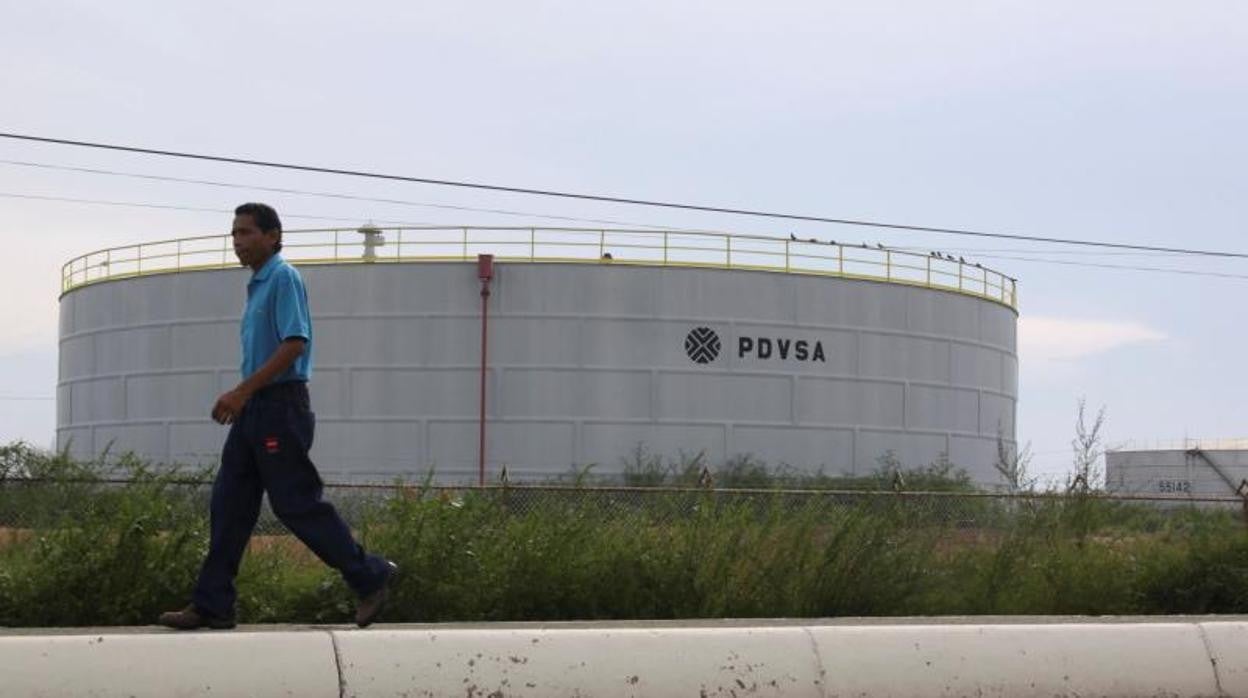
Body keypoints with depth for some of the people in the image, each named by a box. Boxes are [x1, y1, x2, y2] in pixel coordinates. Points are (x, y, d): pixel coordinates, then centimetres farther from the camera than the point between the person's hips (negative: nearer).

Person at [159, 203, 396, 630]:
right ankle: (212, 605, 7)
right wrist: (241, 398, 18)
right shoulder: (258, 285, 18)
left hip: (280, 405, -10)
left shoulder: (284, 278, -11)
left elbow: (294, 343, -21)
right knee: (229, 503, 6)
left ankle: (370, 578, 4)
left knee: (297, 504, -6)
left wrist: (243, 390, -23)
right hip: (255, 408, 10)